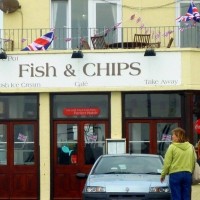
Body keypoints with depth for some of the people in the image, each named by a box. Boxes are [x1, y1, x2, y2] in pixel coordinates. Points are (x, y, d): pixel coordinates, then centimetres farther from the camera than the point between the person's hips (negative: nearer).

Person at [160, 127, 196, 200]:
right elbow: (193, 162, 7)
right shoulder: (191, 147, 5)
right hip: (188, 174, 4)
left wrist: (163, 175, 5)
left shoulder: (172, 147, -7)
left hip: (175, 174, -4)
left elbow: (167, 163, -7)